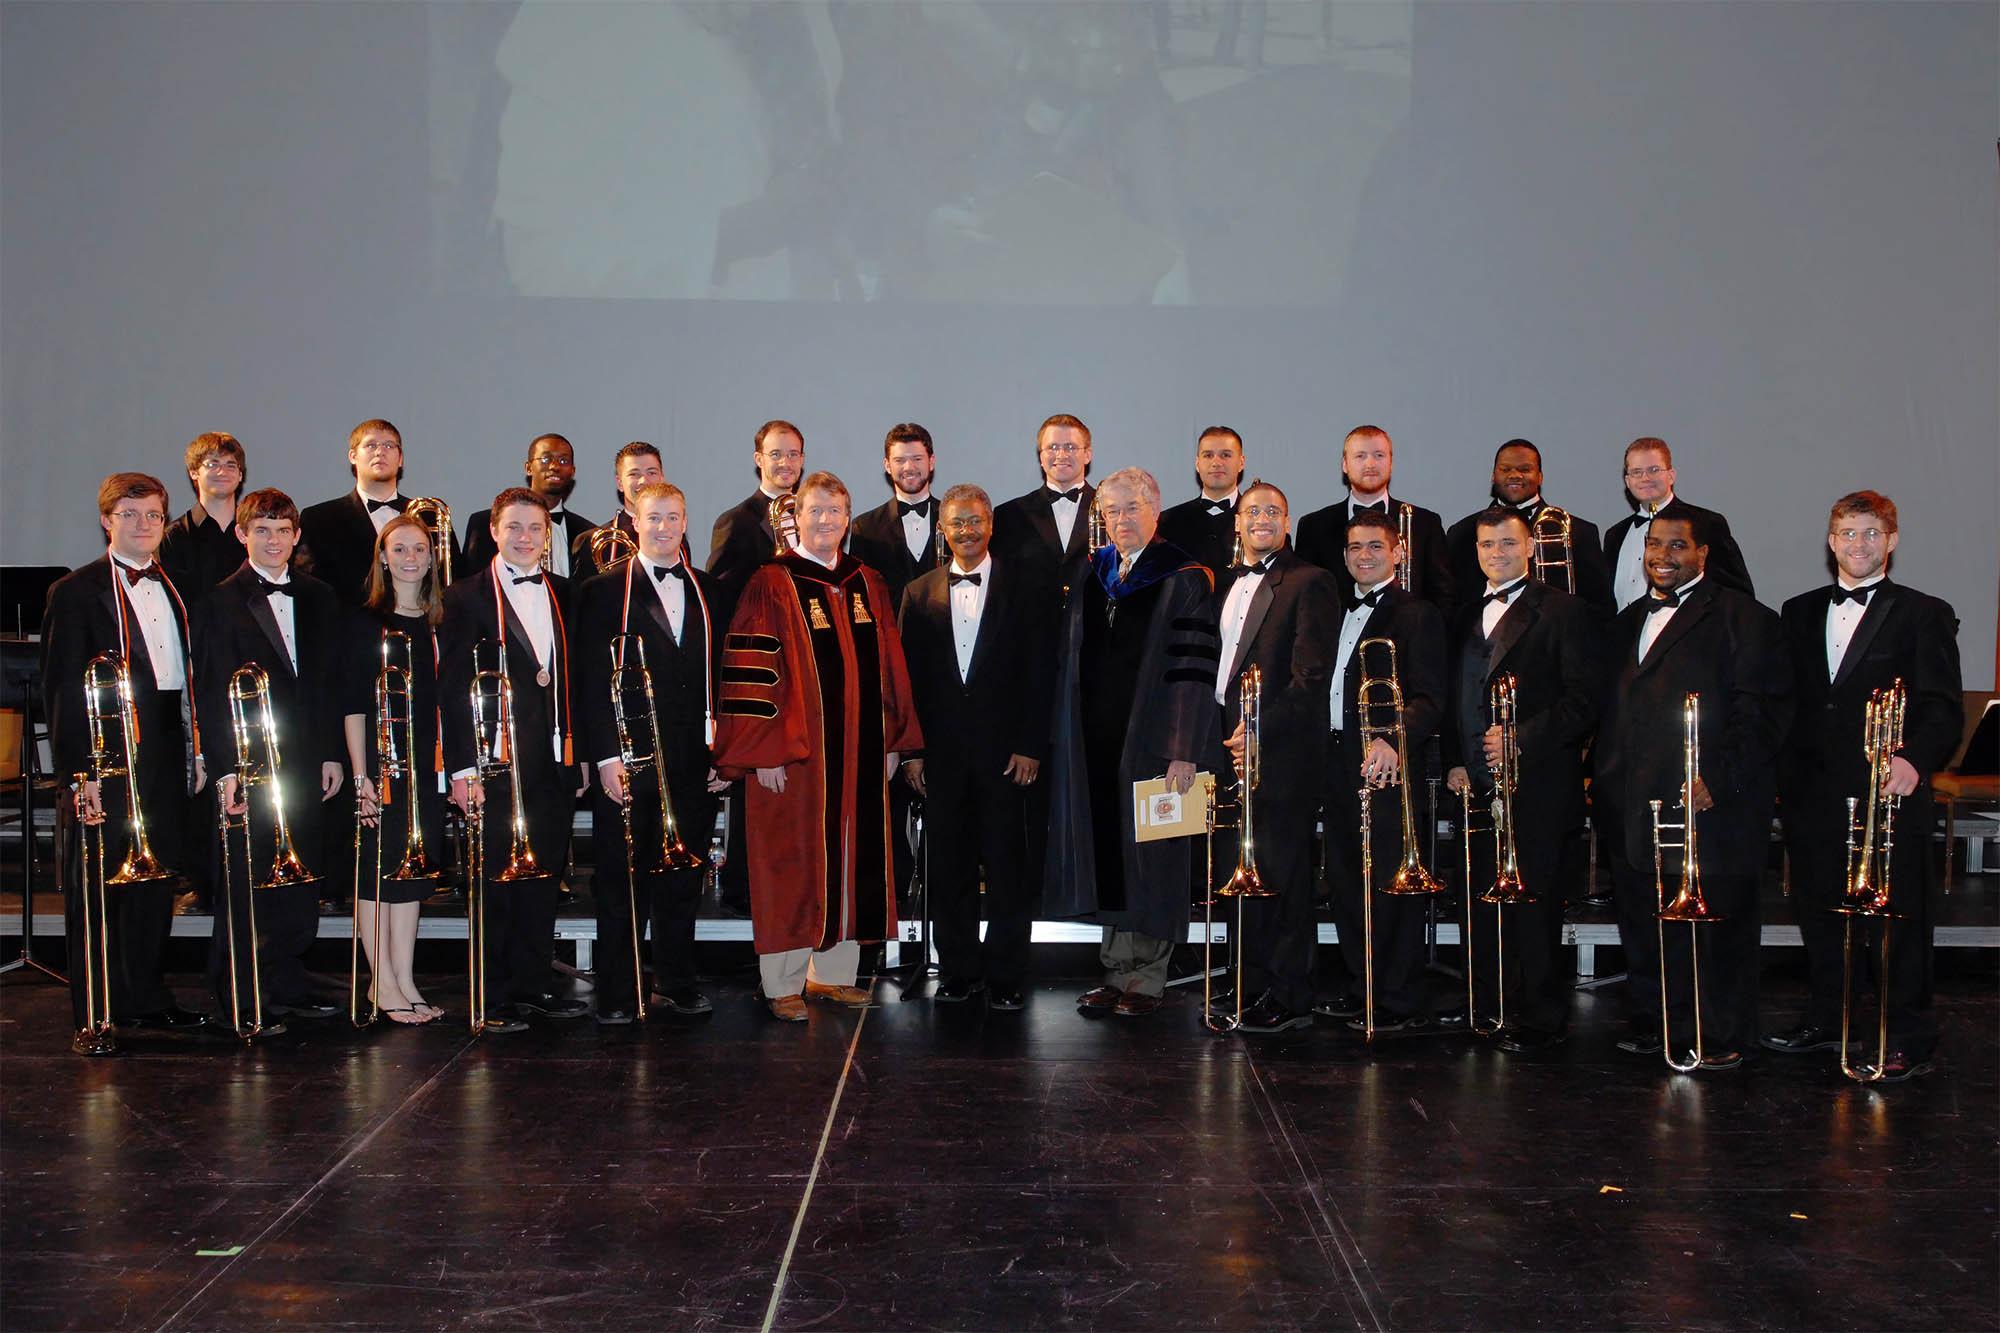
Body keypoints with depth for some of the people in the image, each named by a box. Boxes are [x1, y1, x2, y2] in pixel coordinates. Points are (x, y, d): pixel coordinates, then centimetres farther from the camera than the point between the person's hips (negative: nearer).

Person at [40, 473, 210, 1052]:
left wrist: (198, 751, 10)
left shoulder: (174, 590, 14)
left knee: (156, 880, 13)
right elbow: (62, 688, -9)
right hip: (107, 758, -6)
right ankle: (94, 1018, 6)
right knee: (95, 887, -1)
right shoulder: (76, 591, -4)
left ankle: (146, 997, 25)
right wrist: (79, 770, -16)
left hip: (166, 758, 6)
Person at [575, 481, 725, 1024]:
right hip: (628, 759, -3)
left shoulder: (708, 592, 11)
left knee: (683, 879, 10)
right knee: (621, 882, 2)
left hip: (692, 761, 3)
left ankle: (676, 984, 22)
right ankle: (617, 994, 10)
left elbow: (719, 674, 12)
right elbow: (591, 682, -4)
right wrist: (606, 756, -11)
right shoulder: (603, 592, 0)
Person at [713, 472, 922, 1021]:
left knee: (850, 857, 10)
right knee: (792, 865, 0)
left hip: (860, 753, 5)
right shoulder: (772, 584, -5)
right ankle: (784, 984, 10)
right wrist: (763, 751, -15)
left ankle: (833, 972, 22)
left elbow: (890, 666, 14)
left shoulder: (867, 584, 11)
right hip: (796, 751, -5)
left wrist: (891, 740, 10)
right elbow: (750, 669, -9)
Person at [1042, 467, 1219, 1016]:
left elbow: (1193, 669, -12)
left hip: (1147, 741, -5)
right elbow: (1069, 661, 15)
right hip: (1092, 741, 5)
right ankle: (1117, 971, 19)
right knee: (1105, 856, 9)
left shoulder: (1183, 579, -6)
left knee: (1148, 859, 2)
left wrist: (1183, 752, -19)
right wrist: (1061, 738, 8)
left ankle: (1147, 979, 12)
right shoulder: (1092, 576, 12)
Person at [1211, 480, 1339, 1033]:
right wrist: (1225, 734, 9)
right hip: (1231, 748, 7)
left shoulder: (1309, 582, -5)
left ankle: (1291, 998, 4)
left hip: (1282, 752, -7)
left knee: (1283, 875, -3)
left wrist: (1258, 728, -17)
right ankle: (1254, 987, 19)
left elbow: (1311, 676, -12)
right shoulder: (1226, 585, 19)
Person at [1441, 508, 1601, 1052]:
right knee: (1482, 898, 11)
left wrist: (1523, 739, -17)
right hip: (1477, 784, 6)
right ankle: (1488, 1003, 23)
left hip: (1536, 783, -6)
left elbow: (1583, 700, -9)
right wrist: (1454, 761, 7)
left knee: (1534, 902, -4)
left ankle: (1541, 1017, 5)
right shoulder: (1468, 617, 17)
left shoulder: (1563, 611, -3)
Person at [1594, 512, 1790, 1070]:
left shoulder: (1741, 617, -3)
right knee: (1643, 923, 11)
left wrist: (1718, 779, -18)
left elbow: (1763, 710, -11)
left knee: (1718, 928, -1)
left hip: (1711, 804, -6)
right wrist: (1602, 776, 12)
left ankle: (1721, 1037, 9)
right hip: (1633, 806, 7)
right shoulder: (1629, 621, 20)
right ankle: (1653, 1022, 24)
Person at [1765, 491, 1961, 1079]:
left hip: (1888, 793, -4)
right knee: (1820, 913, 13)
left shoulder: (1924, 615, 0)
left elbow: (1943, 709, -7)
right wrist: (1784, 776, 5)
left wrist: (1915, 758, -25)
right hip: (1812, 794, 5)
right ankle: (1827, 1019, 28)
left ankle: (1907, 1039, 9)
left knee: (1899, 918, 0)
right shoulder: (1800, 613, 14)